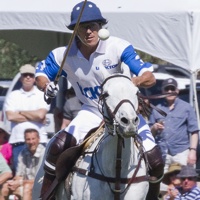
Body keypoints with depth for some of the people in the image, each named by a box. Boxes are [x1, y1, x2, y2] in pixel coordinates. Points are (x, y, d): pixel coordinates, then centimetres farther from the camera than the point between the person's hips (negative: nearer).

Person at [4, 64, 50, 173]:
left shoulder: (42, 95, 8)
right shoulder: (13, 96, 12)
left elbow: (40, 114, -8)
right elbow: (10, 116, -3)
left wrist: (21, 112, 0)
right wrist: (33, 117, -3)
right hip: (18, 141, 1)